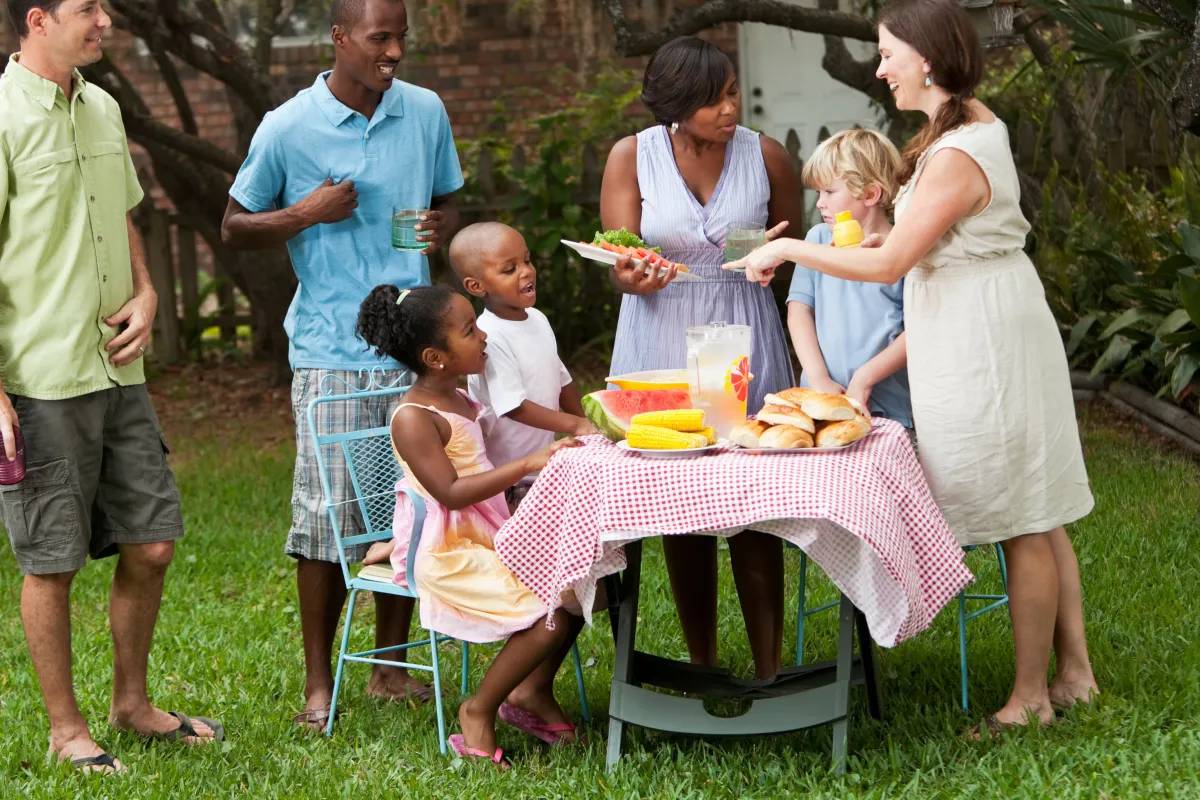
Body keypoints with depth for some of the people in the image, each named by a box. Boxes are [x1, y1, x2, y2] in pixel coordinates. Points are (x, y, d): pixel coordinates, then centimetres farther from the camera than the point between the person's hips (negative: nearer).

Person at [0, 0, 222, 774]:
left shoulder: (102, 109, 10)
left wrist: (146, 292, 5)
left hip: (116, 370, 7)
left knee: (151, 544, 11)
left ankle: (132, 702, 29)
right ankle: (66, 727, 18)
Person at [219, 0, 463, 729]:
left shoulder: (426, 112, 7)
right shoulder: (288, 128, -3)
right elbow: (234, 228, 6)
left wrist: (442, 226, -4)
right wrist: (305, 213, -11)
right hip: (330, 352, -3)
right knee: (326, 516, -4)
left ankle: (391, 667, 19)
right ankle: (319, 683, 7)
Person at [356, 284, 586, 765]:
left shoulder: (460, 401, 11)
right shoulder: (414, 419, -18)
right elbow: (452, 491, -27)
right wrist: (527, 464, -29)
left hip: (485, 538, 10)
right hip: (442, 554, -10)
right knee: (550, 615, -20)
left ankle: (534, 690, 14)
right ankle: (479, 711, -3)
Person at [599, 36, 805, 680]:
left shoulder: (765, 156, -1)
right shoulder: (632, 157, -4)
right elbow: (619, 266, -5)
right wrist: (633, 277, -29)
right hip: (661, 340, 0)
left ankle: (768, 670, 5)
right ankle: (702, 669, 16)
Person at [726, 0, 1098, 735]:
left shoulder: (955, 157, -22)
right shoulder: (977, 123, 10)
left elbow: (888, 265, -22)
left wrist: (787, 248, -14)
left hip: (980, 344, -10)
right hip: (989, 333, 10)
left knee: (1023, 524, -1)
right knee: (1035, 514, 14)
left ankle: (1031, 696, 7)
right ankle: (1075, 671, 21)